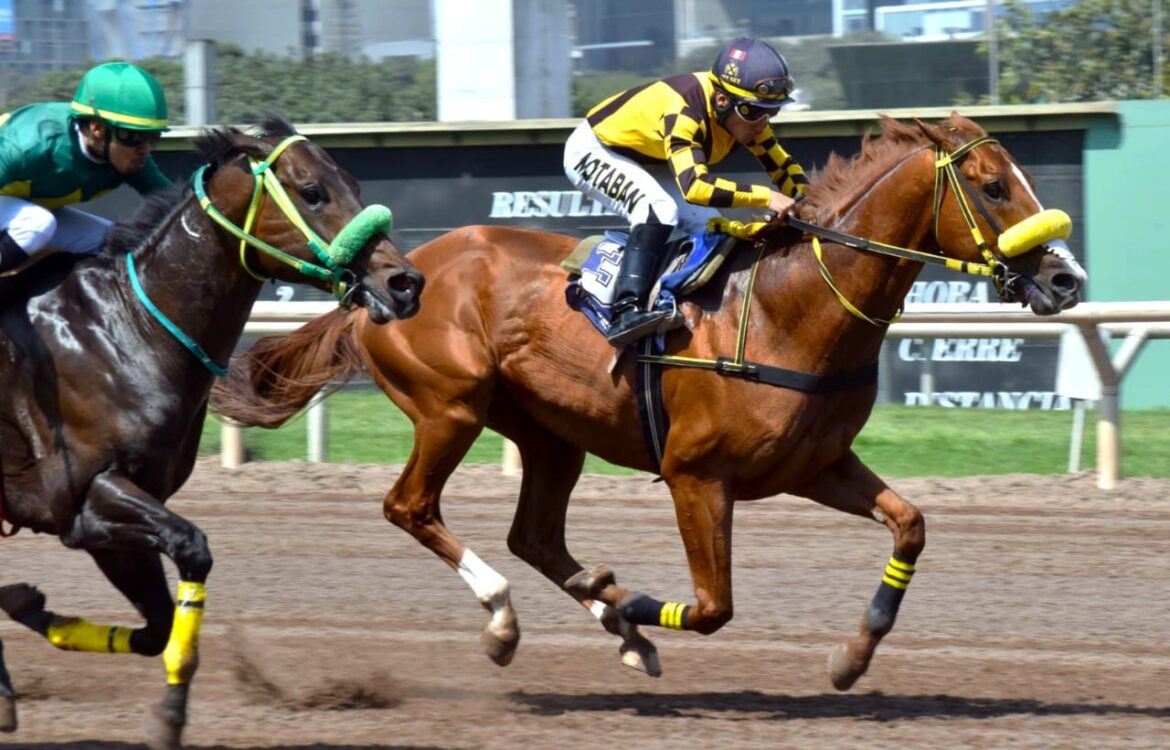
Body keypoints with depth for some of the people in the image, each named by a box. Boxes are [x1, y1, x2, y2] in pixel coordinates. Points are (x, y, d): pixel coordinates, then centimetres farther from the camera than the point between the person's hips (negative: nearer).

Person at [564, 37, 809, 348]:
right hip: (593, 151, -9)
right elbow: (694, 186, -51)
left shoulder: (745, 113, -14)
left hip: (646, 164, 9)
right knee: (658, 208, -33)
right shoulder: (683, 112, -39)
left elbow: (785, 168, -5)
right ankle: (626, 312, -40)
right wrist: (765, 197, -54)